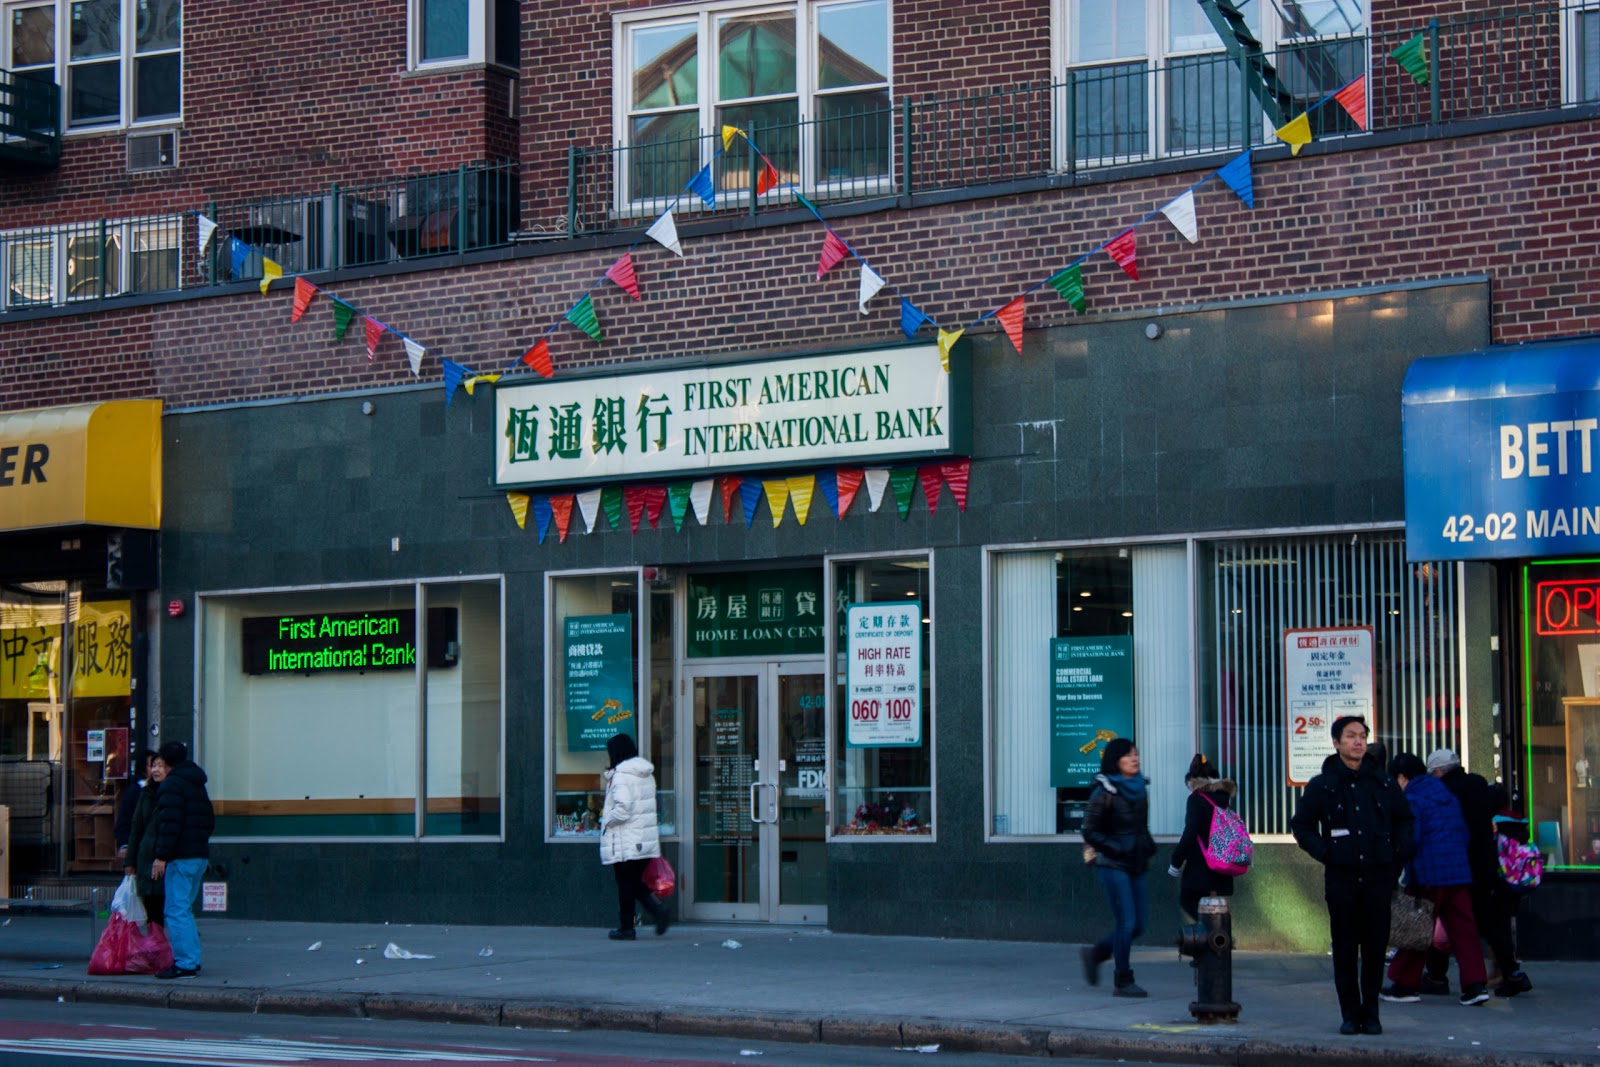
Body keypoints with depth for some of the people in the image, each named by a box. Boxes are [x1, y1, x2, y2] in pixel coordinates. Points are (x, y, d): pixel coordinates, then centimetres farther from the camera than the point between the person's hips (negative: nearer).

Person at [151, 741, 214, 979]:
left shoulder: (171, 784, -9)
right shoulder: (198, 785, 19)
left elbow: (170, 823, -18)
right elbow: (209, 821, 23)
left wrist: (162, 856, -18)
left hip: (180, 858, -9)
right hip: (200, 856, 9)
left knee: (176, 910, -8)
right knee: (184, 909, 16)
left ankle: (184, 964, -12)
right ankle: (192, 960, 15)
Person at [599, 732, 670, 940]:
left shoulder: (621, 776, -15)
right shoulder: (647, 774, 12)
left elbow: (622, 809, -23)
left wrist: (606, 821, -8)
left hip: (625, 842, -8)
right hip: (646, 841, 8)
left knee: (625, 885, 1)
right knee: (636, 882, 16)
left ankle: (626, 928, 7)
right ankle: (657, 908, -5)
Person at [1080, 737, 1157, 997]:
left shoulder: (1140, 788, 12)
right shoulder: (1105, 793, -9)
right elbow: (1090, 832, -9)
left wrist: (1149, 845, 4)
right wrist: (1118, 850, -17)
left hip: (1136, 866, 7)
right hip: (1112, 866, -7)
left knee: (1137, 925, 7)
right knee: (1127, 922, -11)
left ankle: (1096, 954, 28)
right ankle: (1123, 982, -3)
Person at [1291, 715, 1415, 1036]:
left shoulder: (1383, 783, 9)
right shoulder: (1321, 786, 3)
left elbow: (1404, 819, 22)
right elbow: (1301, 826, 10)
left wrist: (1400, 851, 8)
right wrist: (1323, 852, -3)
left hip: (1378, 877, 2)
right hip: (1341, 878, -1)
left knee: (1375, 947, 2)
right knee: (1345, 949, 0)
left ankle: (1371, 1013, 11)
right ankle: (1350, 1013, 7)